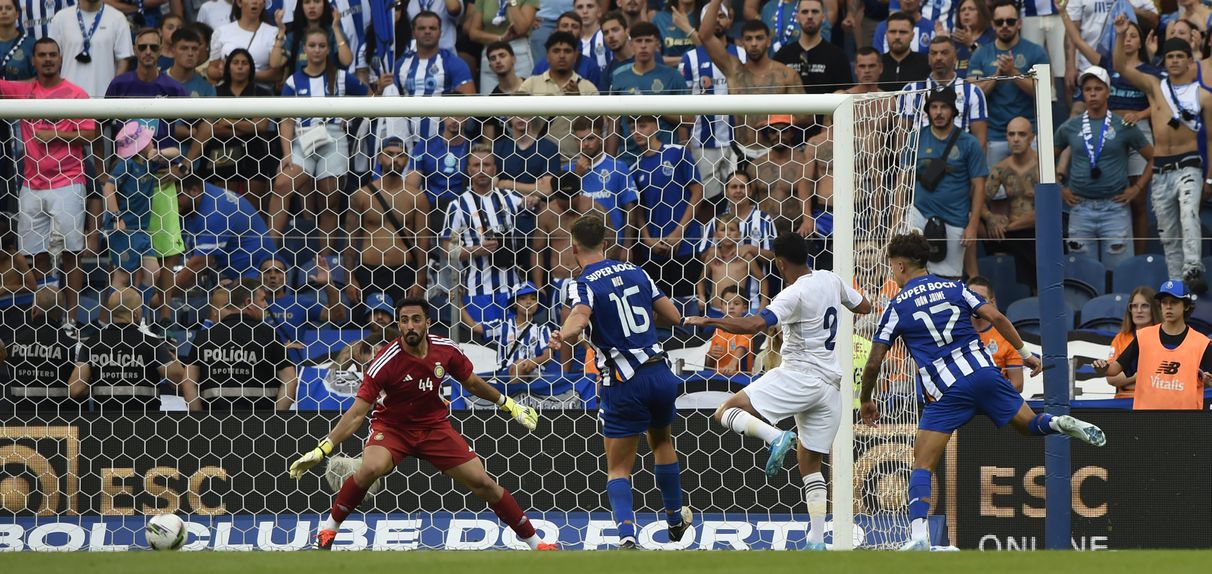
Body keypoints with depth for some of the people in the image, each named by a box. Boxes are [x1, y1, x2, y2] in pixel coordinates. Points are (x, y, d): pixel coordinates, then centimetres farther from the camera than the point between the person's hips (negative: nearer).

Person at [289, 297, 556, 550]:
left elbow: (472, 383, 10)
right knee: (370, 468, -34)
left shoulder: (446, 350, -12)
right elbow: (357, 413, -24)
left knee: (483, 483, -2)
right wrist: (322, 450, -31)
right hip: (392, 427, -3)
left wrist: (509, 405, 16)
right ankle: (330, 526, -12)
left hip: (434, 426, 3)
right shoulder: (386, 362, -24)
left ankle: (532, 540, 15)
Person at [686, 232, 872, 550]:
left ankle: (776, 437, -30)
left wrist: (709, 321, -18)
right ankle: (817, 541, 6)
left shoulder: (795, 294, -15)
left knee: (726, 412, -6)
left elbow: (755, 324, -27)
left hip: (799, 375, -8)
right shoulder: (831, 280, 7)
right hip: (830, 383, 8)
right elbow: (864, 307, 24)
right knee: (810, 463, 14)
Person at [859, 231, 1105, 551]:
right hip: (984, 373, 3)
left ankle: (918, 535, -18)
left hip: (945, 392, -3)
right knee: (1029, 424, 21)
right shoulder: (953, 288, 13)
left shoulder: (897, 307, 5)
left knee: (922, 465, 0)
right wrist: (1025, 353, 11)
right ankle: (1060, 424, -13)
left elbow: (874, 362, 3)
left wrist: (866, 401, 18)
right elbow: (995, 317, 3)